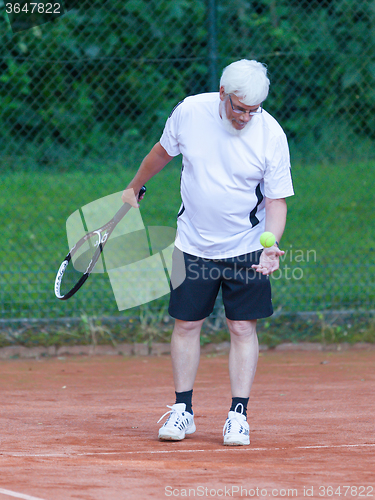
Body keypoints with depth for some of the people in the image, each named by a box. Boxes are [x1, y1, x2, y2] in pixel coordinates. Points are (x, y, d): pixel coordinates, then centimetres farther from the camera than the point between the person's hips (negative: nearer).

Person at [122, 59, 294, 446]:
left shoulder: (271, 135, -17)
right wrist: (134, 189, 22)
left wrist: (271, 244, -28)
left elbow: (276, 199, -12)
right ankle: (182, 411, 13)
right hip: (193, 245, 2)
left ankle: (238, 415, 1)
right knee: (186, 324, 4)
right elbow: (163, 152, 9)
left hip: (246, 248, -2)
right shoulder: (189, 112, -12)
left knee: (242, 328, -4)